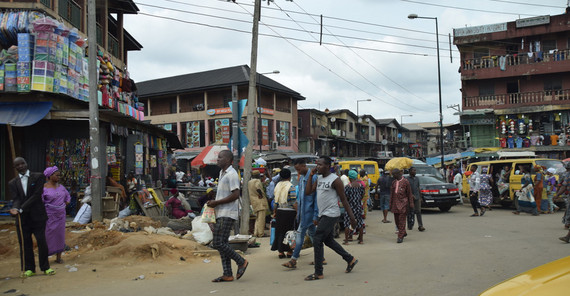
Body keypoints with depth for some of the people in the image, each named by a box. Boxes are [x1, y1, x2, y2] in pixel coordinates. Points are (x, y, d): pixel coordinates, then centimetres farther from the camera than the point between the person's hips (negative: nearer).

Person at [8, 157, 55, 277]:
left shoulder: (38, 177, 1)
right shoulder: (12, 183, 10)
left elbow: (36, 195, -9)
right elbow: (16, 199, -3)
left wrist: (21, 209, -17)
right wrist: (15, 208, -26)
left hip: (37, 216, -2)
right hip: (22, 218, 3)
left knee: (42, 242, -1)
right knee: (25, 244, 7)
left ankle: (45, 267, 11)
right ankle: (29, 268, 18)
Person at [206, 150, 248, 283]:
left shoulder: (232, 174, -13)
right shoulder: (222, 173, 18)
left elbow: (235, 195, -21)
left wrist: (216, 203, -17)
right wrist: (213, 203, 10)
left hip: (227, 214, -10)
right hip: (221, 213, 10)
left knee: (218, 243, -12)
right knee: (222, 243, 8)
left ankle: (241, 262, 2)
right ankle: (227, 274, 12)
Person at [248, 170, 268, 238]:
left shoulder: (249, 182, 16)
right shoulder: (257, 181, -9)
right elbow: (257, 188, -26)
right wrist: (261, 195, -15)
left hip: (253, 202, 9)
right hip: (260, 201, -9)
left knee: (257, 218, 16)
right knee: (261, 218, -7)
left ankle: (256, 233, 14)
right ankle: (261, 233, -8)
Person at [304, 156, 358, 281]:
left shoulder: (335, 180, -13)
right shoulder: (319, 178, 11)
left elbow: (344, 199, -11)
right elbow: (308, 192, 4)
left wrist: (352, 217, -11)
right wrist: (311, 175, 0)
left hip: (331, 215, -9)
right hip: (323, 214, 9)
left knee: (317, 241, -10)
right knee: (328, 240, 18)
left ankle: (318, 273, -1)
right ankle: (350, 259, 34)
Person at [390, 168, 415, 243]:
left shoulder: (405, 182, -4)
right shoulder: (393, 182, 11)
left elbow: (409, 193, -2)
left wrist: (411, 204, -4)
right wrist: (390, 204, 14)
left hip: (403, 203, -5)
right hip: (395, 203, 6)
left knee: (402, 220, -6)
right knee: (397, 220, 9)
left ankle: (400, 236, -3)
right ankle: (404, 233, 27)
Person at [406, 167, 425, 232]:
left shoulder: (417, 178, 13)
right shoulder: (407, 179, -4)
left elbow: (418, 188, 18)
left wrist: (420, 197, 17)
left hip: (417, 197, 4)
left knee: (418, 211, -4)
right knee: (411, 212, 4)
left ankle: (420, 226, -8)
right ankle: (410, 226, 15)